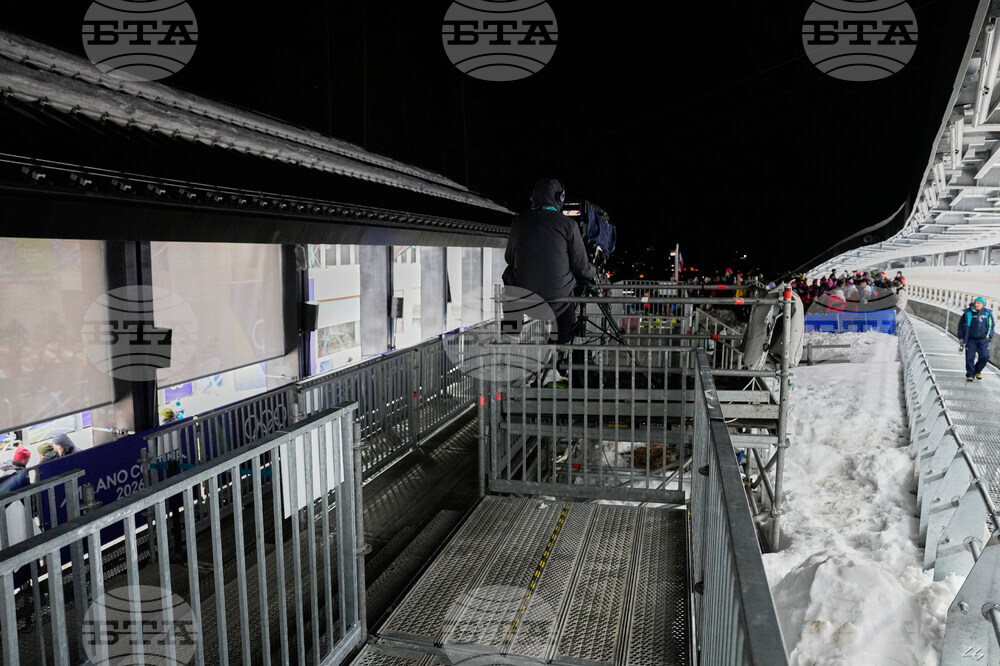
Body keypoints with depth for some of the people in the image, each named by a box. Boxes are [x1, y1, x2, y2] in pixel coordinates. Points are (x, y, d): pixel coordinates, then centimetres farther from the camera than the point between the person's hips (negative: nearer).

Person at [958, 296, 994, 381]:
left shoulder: (987, 313, 2)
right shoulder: (968, 313, -3)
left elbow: (991, 326, 15)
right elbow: (961, 326, 5)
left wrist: (989, 337, 10)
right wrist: (961, 339, 4)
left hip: (983, 339, 1)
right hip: (971, 339, -1)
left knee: (984, 356, -9)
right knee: (970, 358, -6)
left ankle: (978, 371, 18)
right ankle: (970, 375, 9)